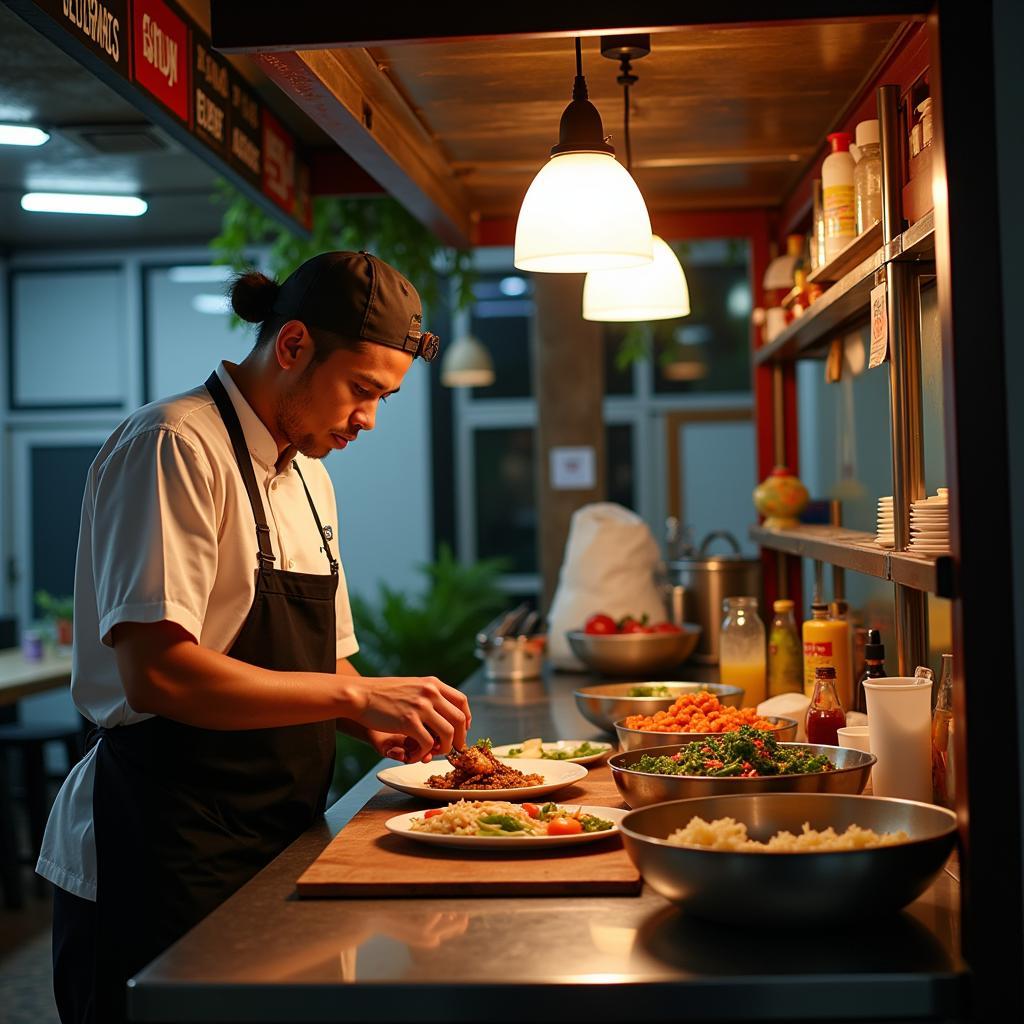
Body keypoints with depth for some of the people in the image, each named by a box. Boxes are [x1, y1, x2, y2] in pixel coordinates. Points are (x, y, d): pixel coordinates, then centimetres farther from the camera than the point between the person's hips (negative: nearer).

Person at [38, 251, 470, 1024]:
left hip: (271, 849, 9)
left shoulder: (308, 477, 15)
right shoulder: (175, 447, -14)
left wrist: (378, 721, 2)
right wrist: (355, 695, -23)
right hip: (163, 864, -8)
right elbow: (157, 672, -24)